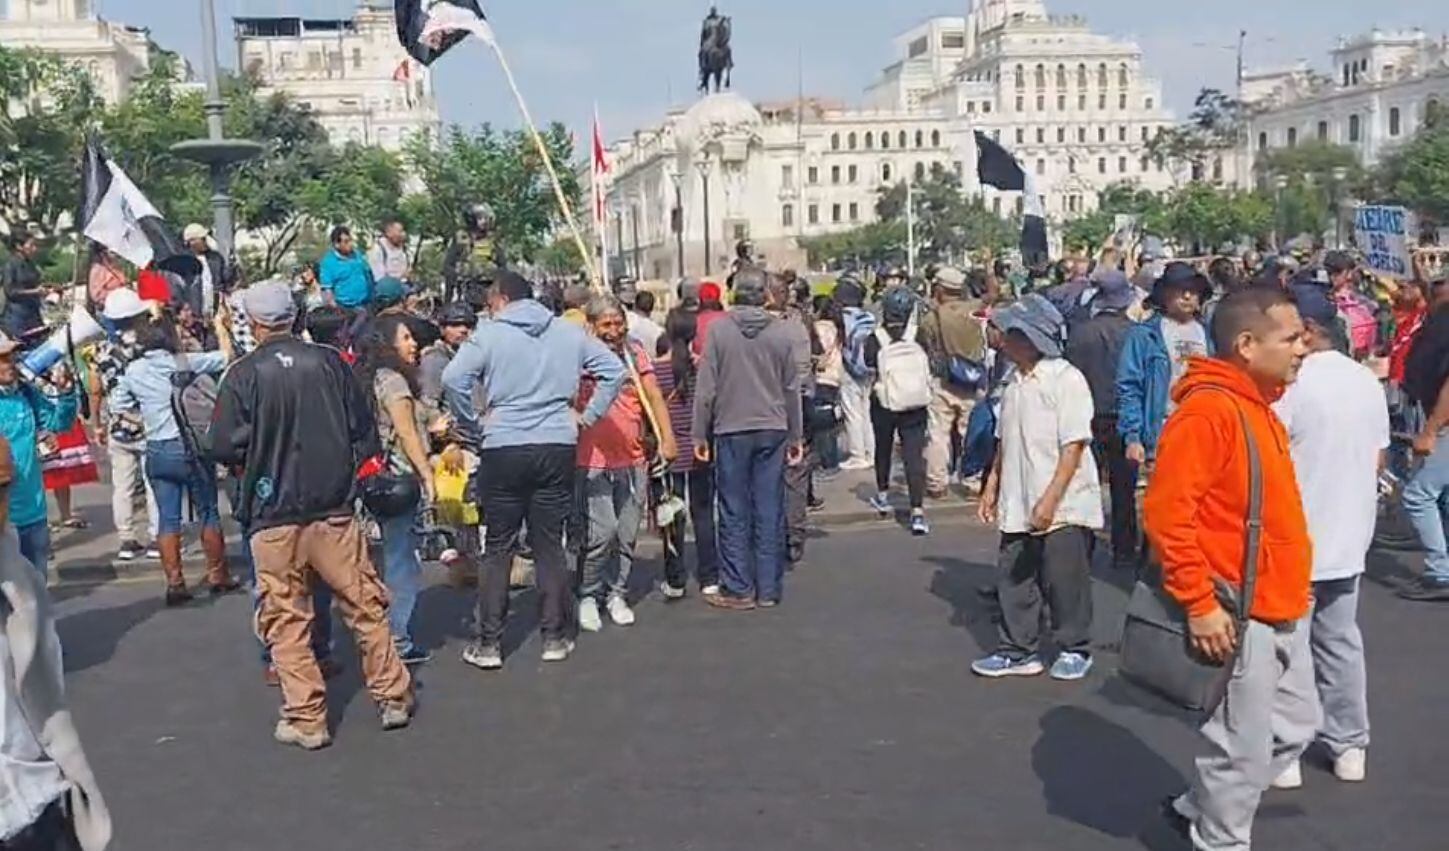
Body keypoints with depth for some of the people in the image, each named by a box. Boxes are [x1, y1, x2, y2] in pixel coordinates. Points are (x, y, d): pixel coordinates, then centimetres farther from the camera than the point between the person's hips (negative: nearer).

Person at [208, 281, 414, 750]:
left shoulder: (243, 375, -7)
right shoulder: (329, 362, -1)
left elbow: (225, 447, -8)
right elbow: (365, 429, 3)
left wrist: (255, 460, 13)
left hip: (274, 516, -2)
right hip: (334, 509, 2)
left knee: (286, 620, 7)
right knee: (364, 605, 12)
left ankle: (307, 718, 10)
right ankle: (393, 695, 19)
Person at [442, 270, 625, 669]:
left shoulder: (489, 333, -4)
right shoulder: (568, 332, 8)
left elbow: (454, 379, -16)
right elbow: (614, 371, 6)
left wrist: (472, 429, -5)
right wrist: (587, 415, 9)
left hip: (503, 450, -3)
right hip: (558, 447, 3)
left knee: (498, 547, 6)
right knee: (550, 544, 11)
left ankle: (488, 643, 10)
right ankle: (555, 637, 16)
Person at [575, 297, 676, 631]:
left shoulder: (635, 352, 9)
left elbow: (654, 396, 8)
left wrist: (667, 437, 0)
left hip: (633, 459, 4)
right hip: (593, 462, -4)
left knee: (627, 534, 9)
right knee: (602, 531, -11)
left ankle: (616, 594, 24)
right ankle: (588, 595, 8)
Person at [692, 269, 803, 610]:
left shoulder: (719, 329, -5)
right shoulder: (781, 332, 1)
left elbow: (706, 387, -5)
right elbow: (791, 388, 6)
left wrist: (700, 434, 2)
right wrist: (795, 436, 15)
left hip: (731, 431, -2)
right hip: (772, 430, 2)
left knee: (735, 514, 4)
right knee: (770, 512, 6)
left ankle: (738, 589, 7)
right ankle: (768, 589, 11)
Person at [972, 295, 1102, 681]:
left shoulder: (1066, 379, -14)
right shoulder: (1015, 382, 10)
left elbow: (1074, 446, -18)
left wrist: (1050, 499, -23)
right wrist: (992, 486, 14)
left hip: (1063, 507, -7)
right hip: (1018, 505, 7)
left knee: (1064, 579, 4)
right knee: (1012, 576, 10)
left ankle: (1074, 649, 22)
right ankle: (1018, 650, 21)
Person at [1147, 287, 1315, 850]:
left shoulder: (1256, 407, 11)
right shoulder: (1207, 409, -20)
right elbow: (1166, 514, -25)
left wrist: (1292, 591, 19)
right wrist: (1200, 603, -23)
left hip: (1280, 610, 10)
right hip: (1237, 617, -10)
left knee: (1295, 725, 20)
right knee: (1243, 749, 3)